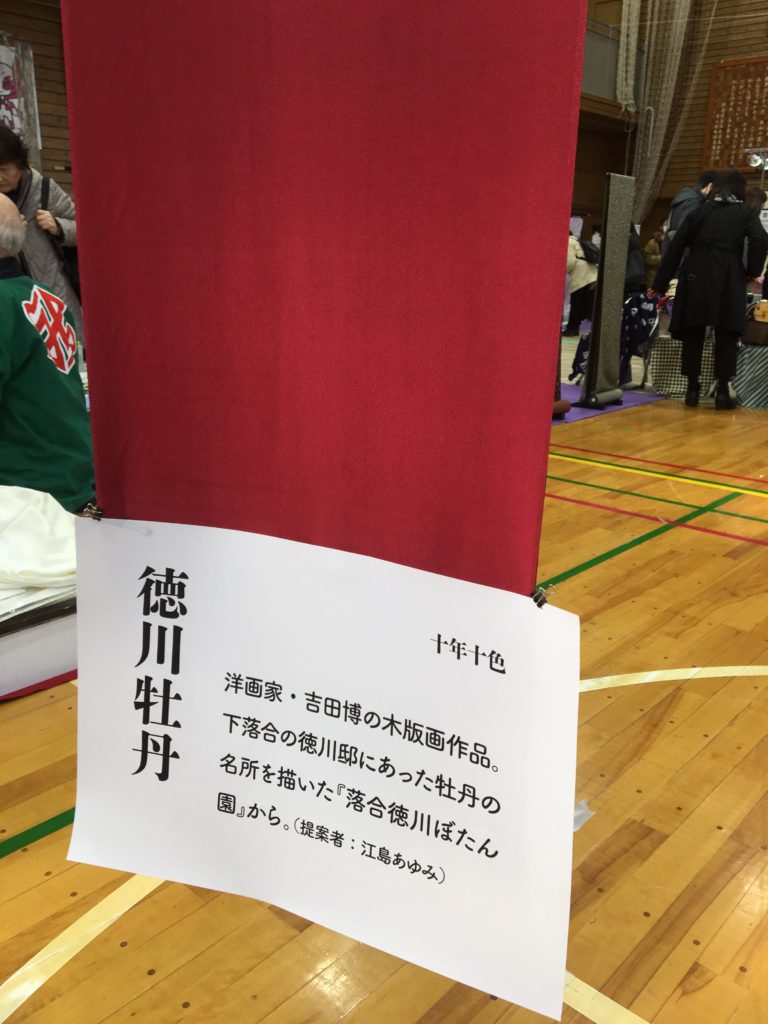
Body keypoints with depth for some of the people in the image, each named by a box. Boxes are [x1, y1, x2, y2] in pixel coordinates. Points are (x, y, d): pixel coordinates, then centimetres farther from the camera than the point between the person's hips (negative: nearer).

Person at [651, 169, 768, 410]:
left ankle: (692, 389, 9)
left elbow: (677, 245, 10)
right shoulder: (746, 212, 10)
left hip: (696, 276, 2)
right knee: (726, 335, 4)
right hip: (728, 278, -2)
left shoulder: (700, 210, 17)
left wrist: (660, 283, 11)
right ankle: (722, 391, 3)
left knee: (693, 333, 8)